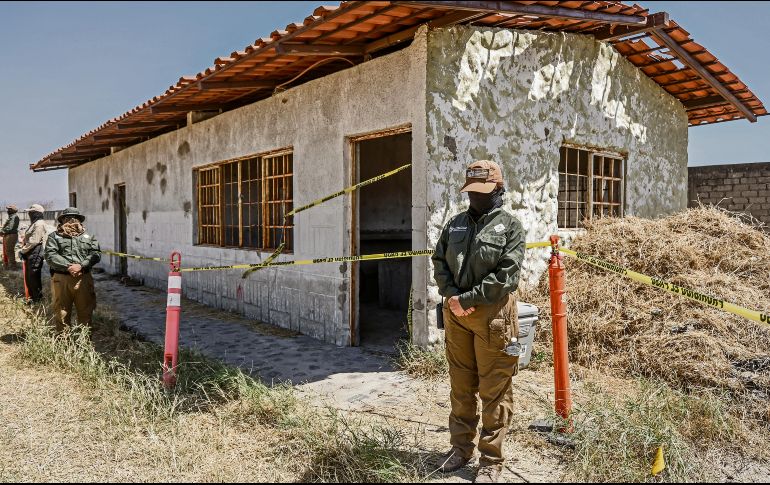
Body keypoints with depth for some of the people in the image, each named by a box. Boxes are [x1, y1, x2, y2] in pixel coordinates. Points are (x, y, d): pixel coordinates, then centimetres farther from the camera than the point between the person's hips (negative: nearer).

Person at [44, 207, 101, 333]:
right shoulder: (54, 237, 9)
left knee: (86, 310, 6)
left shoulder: (88, 237, 14)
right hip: (61, 279, -1)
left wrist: (81, 265, -14)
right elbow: (50, 255, -5)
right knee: (61, 312, 5)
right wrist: (68, 266, -16)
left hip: (84, 279, 1)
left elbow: (96, 254, 1)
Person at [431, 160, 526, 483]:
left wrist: (467, 299, -15)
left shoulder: (510, 226, -3)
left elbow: (507, 276, -13)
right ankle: (460, 448, 31)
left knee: (494, 391, 4)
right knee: (461, 387, 15)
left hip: (492, 316, -4)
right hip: (455, 314, 5)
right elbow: (439, 262, 9)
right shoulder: (455, 223, 12)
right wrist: (451, 297, -8)